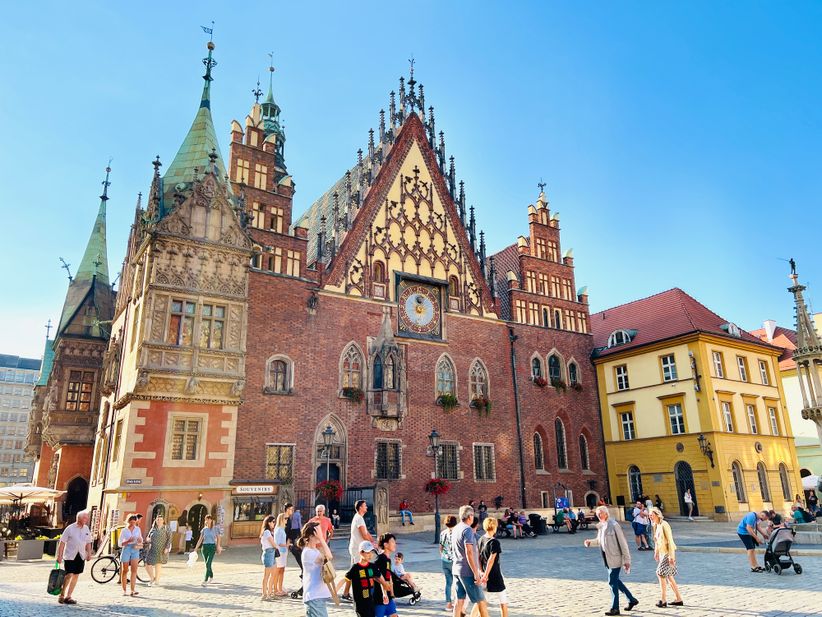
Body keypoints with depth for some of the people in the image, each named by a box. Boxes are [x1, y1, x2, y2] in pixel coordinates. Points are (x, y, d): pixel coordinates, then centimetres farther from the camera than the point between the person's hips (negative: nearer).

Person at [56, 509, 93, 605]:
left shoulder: (86, 529, 8)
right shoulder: (70, 528, -7)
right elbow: (62, 543, -6)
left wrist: (89, 553, 7)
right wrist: (59, 556, -10)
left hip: (81, 556, 5)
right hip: (70, 556, -5)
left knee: (76, 576, 7)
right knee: (69, 575, -10)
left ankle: (68, 596, 17)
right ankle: (61, 595, 7)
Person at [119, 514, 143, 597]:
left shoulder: (138, 529, 6)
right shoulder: (124, 531, -3)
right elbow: (120, 543, -3)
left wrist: (140, 540, -9)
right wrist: (128, 541, -19)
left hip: (135, 550, 2)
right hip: (126, 550, -2)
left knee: (134, 570, -8)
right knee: (125, 571, 7)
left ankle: (132, 591, -11)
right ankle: (124, 591, 18)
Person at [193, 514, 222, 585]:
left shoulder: (214, 529, -1)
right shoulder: (204, 529, 6)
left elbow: (218, 538, 8)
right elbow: (200, 539, 7)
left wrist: (218, 546, 5)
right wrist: (196, 548, 0)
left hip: (212, 547, -4)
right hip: (205, 546, 4)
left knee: (208, 564, -15)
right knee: (207, 564, 12)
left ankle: (205, 581, -14)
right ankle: (211, 577, 35)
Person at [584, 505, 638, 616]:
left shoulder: (613, 525, -17)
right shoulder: (600, 526, 7)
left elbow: (622, 543, -15)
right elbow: (599, 541, 18)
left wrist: (627, 559, -15)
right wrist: (590, 542, -1)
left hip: (615, 559, -8)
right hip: (608, 560, 8)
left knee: (613, 582, -1)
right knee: (615, 581, 17)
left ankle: (615, 608, 12)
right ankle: (632, 600, 34)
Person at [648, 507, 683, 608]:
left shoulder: (664, 525, -17)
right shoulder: (656, 525, 9)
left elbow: (670, 541, -19)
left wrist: (671, 556, -21)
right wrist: (656, 552, 18)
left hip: (668, 552, -9)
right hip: (662, 553, 9)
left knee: (661, 573, -11)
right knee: (668, 576, 12)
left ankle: (663, 600, -4)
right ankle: (679, 599, 22)